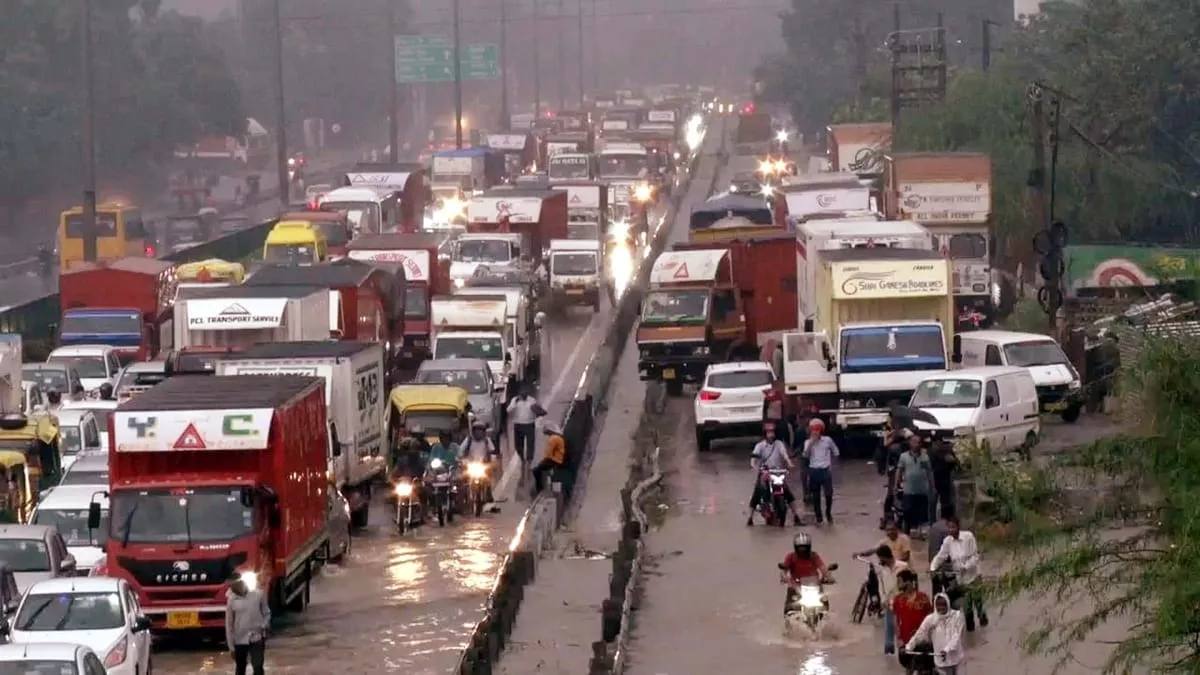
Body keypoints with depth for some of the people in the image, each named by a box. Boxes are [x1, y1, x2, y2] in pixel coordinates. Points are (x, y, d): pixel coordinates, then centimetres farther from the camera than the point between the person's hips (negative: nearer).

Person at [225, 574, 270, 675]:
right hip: (240, 640, 1)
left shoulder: (258, 594, -3)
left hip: (257, 638, -1)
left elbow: (266, 613, 8)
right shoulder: (232, 600, -3)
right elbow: (229, 625, 0)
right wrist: (231, 647, -1)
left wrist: (264, 627, -10)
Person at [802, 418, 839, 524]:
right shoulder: (808, 442, 2)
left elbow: (835, 452, 14)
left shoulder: (827, 440, 1)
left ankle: (828, 513, 18)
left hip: (826, 470, -1)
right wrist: (811, 443, -19)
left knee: (829, 494, -6)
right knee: (815, 496, 5)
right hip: (814, 471, 1)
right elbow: (805, 455, -14)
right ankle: (818, 517, 15)